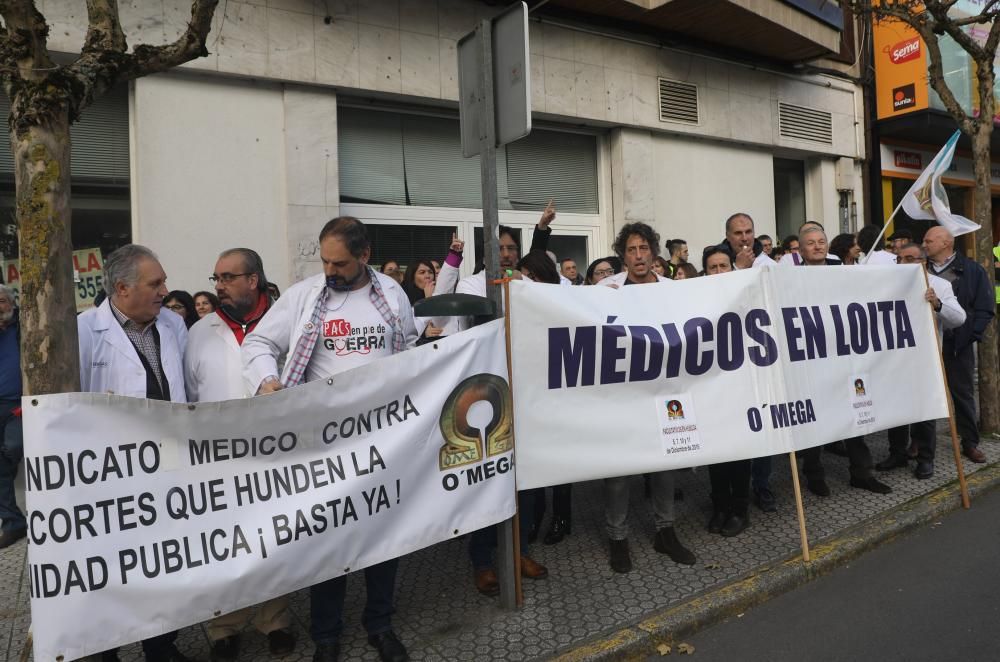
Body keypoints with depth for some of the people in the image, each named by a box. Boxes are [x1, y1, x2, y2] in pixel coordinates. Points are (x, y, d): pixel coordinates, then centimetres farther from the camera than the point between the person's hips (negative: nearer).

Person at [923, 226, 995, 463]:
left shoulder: (972, 271, 1)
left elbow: (985, 310, 0)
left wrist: (970, 335, -10)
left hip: (958, 345, -2)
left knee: (963, 394, 8)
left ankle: (970, 443, 19)